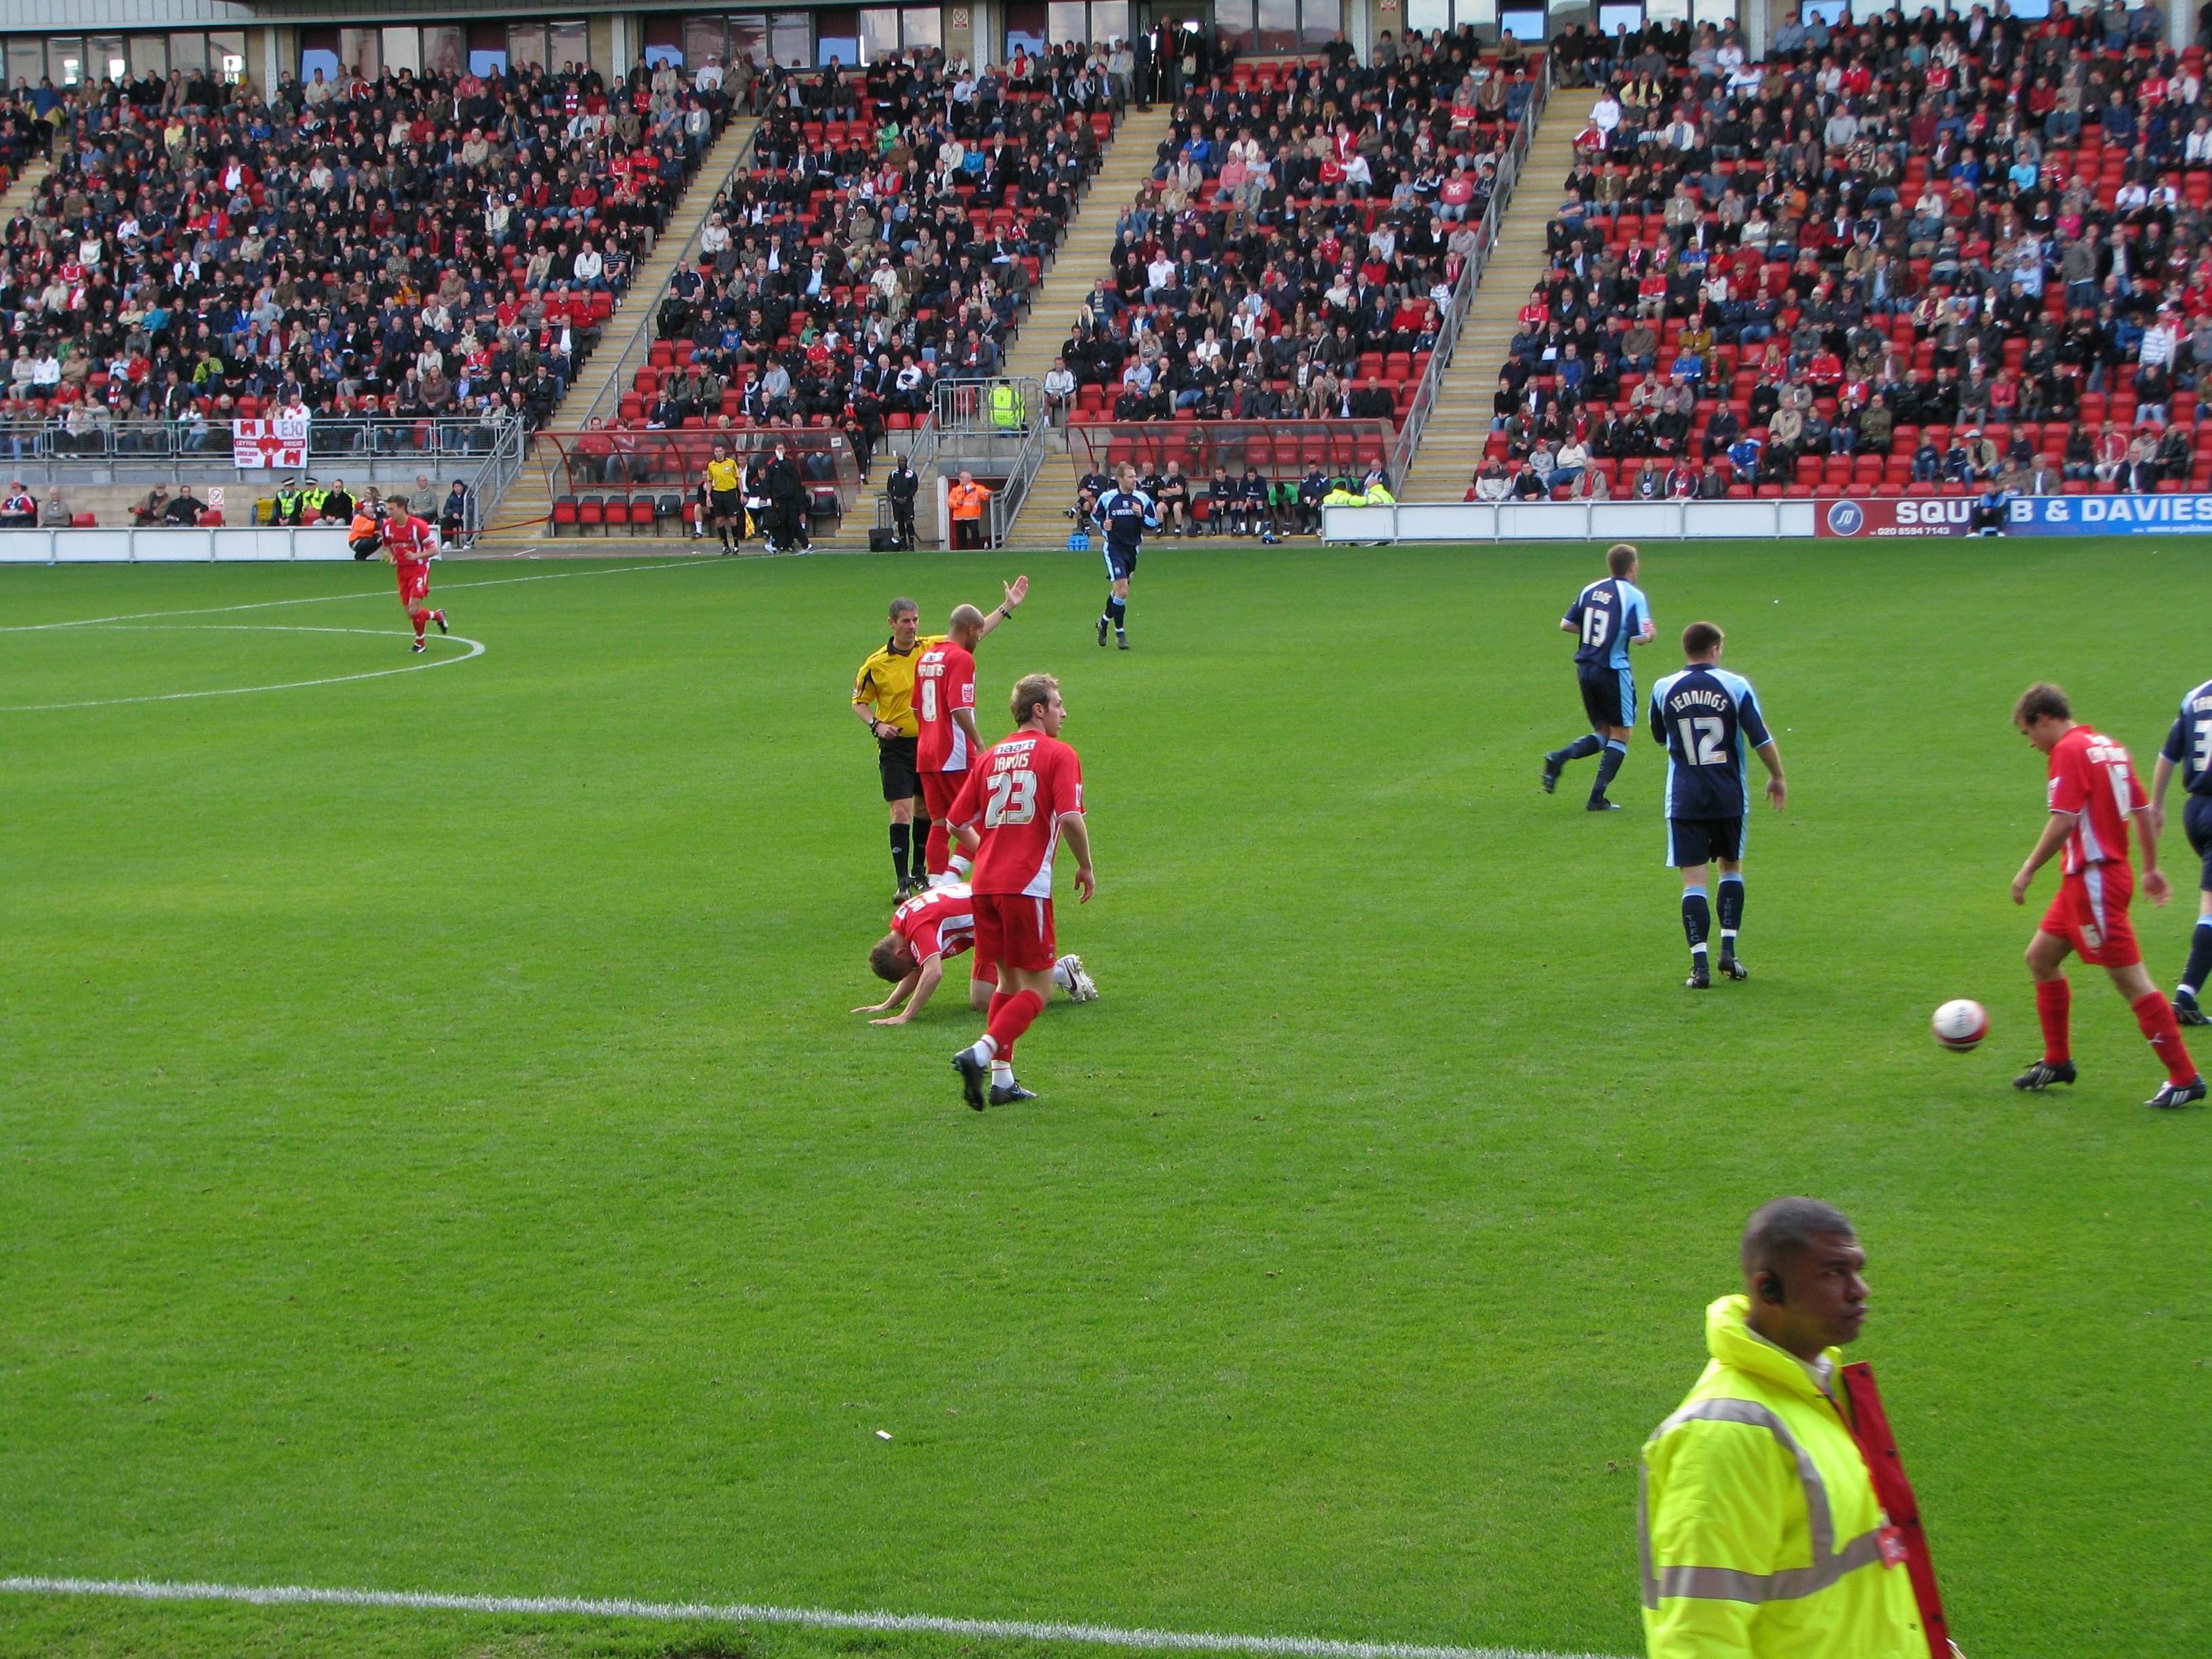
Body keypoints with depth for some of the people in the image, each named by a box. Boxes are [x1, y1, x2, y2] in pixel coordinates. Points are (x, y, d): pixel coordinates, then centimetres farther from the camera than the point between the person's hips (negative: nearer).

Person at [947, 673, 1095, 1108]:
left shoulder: (990, 757, 14)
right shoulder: (1059, 754, -3)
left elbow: (958, 823, 13)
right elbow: (1071, 817, -15)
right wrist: (1086, 867, -1)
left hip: (985, 882, 6)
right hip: (1027, 885, -6)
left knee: (1009, 980, 18)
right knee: (1037, 987, 1)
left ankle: (1002, 1078, 15)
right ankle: (980, 1053, -17)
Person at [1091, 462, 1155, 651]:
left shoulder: (1143, 499, 0)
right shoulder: (1107, 497, -6)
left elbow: (1154, 524, 3)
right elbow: (1095, 514, 11)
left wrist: (1141, 516, -16)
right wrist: (1103, 524, -10)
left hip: (1133, 548, 4)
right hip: (1114, 548, -4)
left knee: (1118, 590, 15)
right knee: (1122, 590, -15)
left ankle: (1104, 622, 39)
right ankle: (1120, 632, -3)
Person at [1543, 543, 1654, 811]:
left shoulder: (1591, 590, 7)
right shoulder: (1634, 596, -11)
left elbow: (1566, 624, 9)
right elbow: (1640, 638, -18)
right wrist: (1649, 633, 4)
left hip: (1585, 668, 6)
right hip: (1614, 671, -6)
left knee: (1603, 732, 18)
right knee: (1620, 735, 7)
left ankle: (1559, 757, -8)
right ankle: (1597, 797, 0)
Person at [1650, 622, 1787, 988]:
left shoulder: (1663, 689, -1)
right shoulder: (1736, 686, -5)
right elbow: (1762, 740, -5)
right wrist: (1777, 777, 11)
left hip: (1684, 799, 0)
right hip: (1729, 797, 0)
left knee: (1693, 879, 0)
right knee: (1732, 868, 20)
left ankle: (1700, 965, -9)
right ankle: (1728, 949, 12)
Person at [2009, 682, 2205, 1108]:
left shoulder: (2069, 750, -13)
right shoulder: (2109, 748, 14)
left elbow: (2063, 822, -21)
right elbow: (2143, 812, 17)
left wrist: (2027, 872, -14)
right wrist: (2151, 868, 23)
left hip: (2095, 878, -10)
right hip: (2083, 880, 10)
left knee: (2130, 979, -8)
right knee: (2040, 958, 18)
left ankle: (2185, 1078, -7)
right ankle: (2057, 1061, 25)